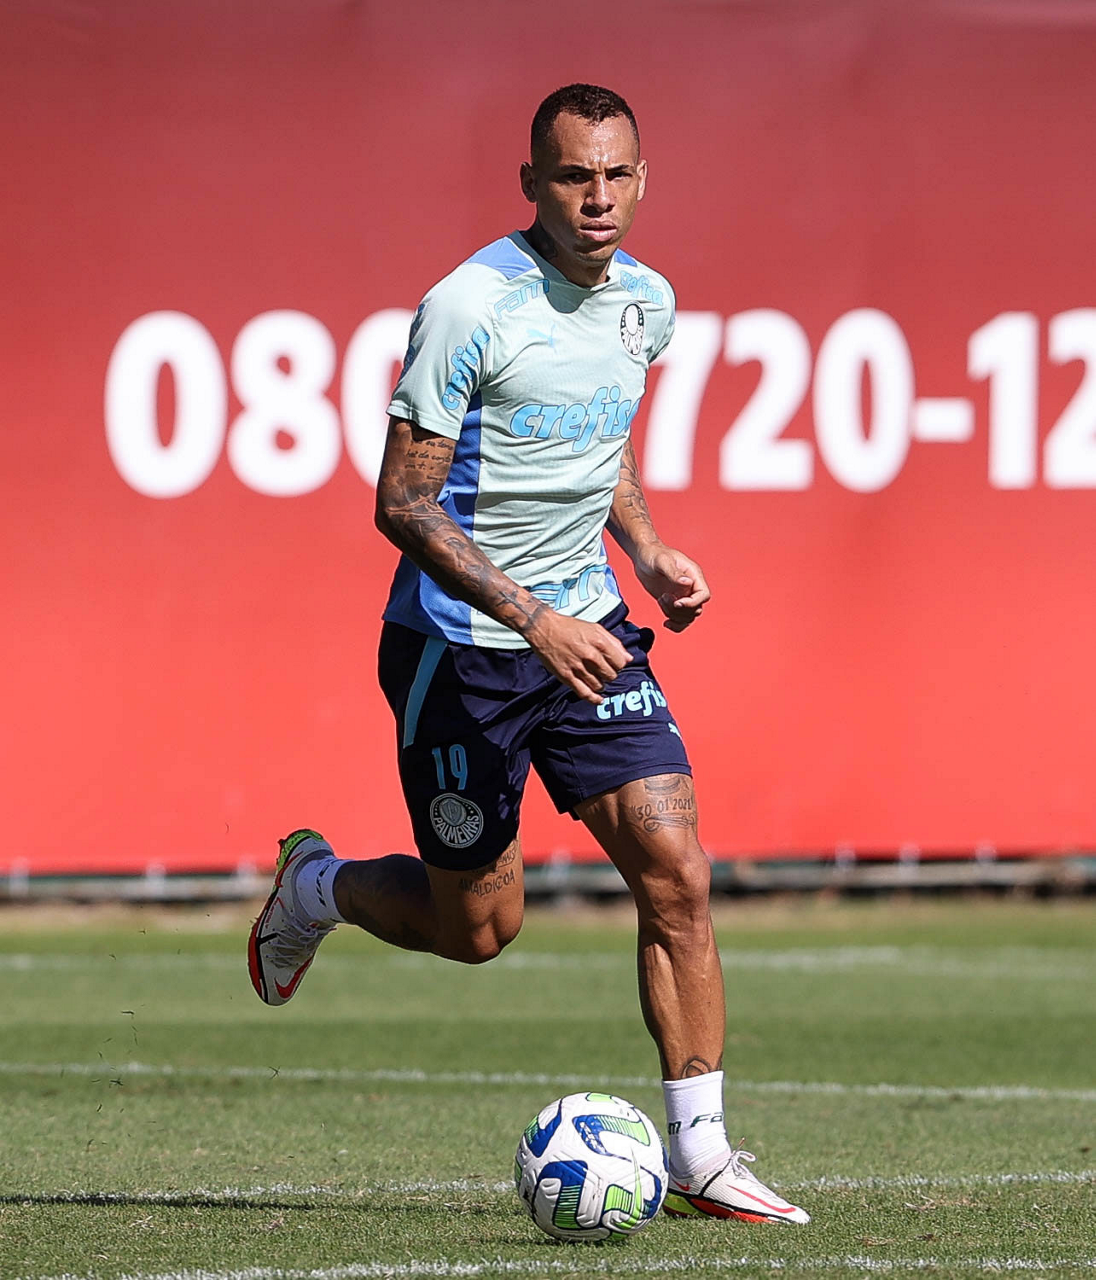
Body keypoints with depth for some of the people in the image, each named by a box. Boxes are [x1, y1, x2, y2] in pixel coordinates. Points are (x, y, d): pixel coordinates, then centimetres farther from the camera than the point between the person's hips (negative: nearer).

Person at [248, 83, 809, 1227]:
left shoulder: (646, 302, 5)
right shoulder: (469, 306, -17)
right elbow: (402, 503, -18)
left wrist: (649, 553, 6)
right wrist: (534, 619, -26)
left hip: (588, 632, 6)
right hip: (459, 646, -5)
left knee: (675, 877, -8)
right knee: (477, 925, 5)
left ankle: (699, 1156, -2)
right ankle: (316, 887, 37)